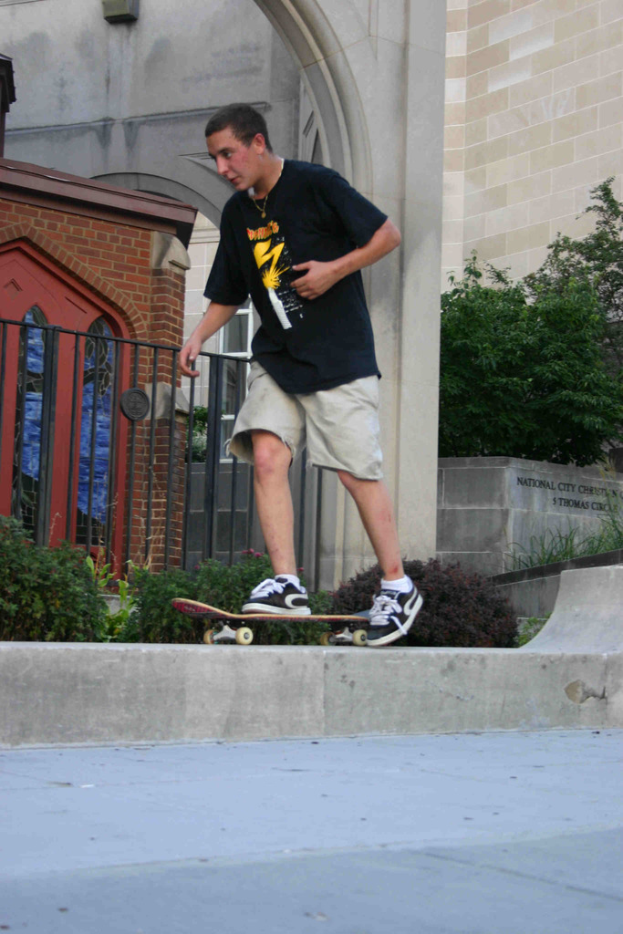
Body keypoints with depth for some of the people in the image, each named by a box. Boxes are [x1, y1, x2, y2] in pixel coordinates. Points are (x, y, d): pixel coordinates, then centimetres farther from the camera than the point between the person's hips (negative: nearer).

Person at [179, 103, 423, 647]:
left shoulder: (315, 184, -8)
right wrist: (199, 336, 2)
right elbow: (228, 295, 19)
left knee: (358, 473, -5)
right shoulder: (237, 213, 11)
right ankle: (287, 585, -10)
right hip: (275, 358, 6)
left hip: (340, 356, -6)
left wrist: (335, 270, -16)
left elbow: (389, 235, -5)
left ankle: (398, 586, 10)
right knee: (267, 455, -13)